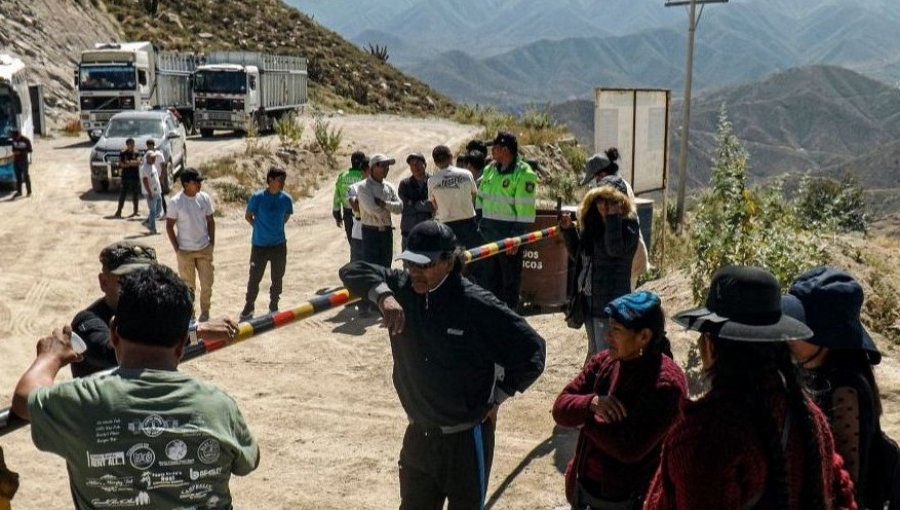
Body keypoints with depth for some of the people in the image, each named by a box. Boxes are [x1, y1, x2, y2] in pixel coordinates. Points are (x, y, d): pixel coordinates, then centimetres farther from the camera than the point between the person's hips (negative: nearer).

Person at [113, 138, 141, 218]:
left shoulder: (136, 153, 2)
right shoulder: (123, 153, 2)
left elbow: (138, 162, -12)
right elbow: (121, 164, -9)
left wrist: (129, 162, -15)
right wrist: (133, 163, -15)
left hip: (135, 176, 0)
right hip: (125, 176, 0)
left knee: (135, 195, 5)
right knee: (122, 194, -1)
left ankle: (135, 211, 15)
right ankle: (119, 212, 3)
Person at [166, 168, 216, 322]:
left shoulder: (204, 198, -4)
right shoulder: (175, 202, -14)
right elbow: (169, 226, -7)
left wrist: (212, 242, 2)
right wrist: (176, 248, -9)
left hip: (205, 249, 3)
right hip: (185, 251, -3)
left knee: (207, 283, 5)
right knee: (188, 286, 9)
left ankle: (205, 312, 24)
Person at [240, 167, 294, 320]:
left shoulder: (286, 199, -4)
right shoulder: (257, 197, -13)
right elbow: (248, 216, 2)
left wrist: (276, 228, 11)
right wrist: (260, 227, 6)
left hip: (279, 245, 3)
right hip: (259, 245, -2)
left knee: (277, 278, 12)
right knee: (254, 278, 4)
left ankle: (274, 306, 28)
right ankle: (249, 307, 19)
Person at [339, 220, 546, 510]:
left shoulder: (478, 307, -20)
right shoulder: (403, 289, -5)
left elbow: (532, 351, -14)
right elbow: (352, 271, -7)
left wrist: (497, 397, -8)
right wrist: (384, 295, -24)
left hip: (466, 438, -5)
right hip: (418, 434, 5)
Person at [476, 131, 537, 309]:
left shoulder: (523, 174, -13)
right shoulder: (490, 169, 10)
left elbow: (525, 210, -16)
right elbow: (480, 198, 18)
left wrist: (516, 238, -18)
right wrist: (479, 226, 13)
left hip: (509, 236, -7)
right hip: (489, 235, 8)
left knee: (510, 281, 3)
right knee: (491, 277, 16)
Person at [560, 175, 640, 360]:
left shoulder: (628, 223, -10)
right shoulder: (592, 222, 9)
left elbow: (616, 249, -28)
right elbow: (577, 255, 16)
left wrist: (613, 217, -23)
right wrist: (568, 230, 3)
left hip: (611, 301, -7)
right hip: (588, 299, 7)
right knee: (593, 353, 18)